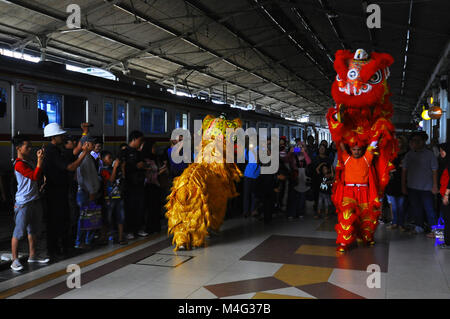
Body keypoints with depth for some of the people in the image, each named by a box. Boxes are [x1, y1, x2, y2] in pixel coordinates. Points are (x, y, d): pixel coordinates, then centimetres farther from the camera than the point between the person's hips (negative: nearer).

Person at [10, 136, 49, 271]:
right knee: (19, 232, -2)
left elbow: (40, 176, 19)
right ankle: (15, 260, 6)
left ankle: (32, 255, 28)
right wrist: (40, 160, -22)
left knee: (33, 230, 17)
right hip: (23, 204, -9)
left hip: (35, 201, 9)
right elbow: (35, 176, -22)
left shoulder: (29, 162, 13)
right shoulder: (19, 164, -16)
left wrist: (40, 159, 11)